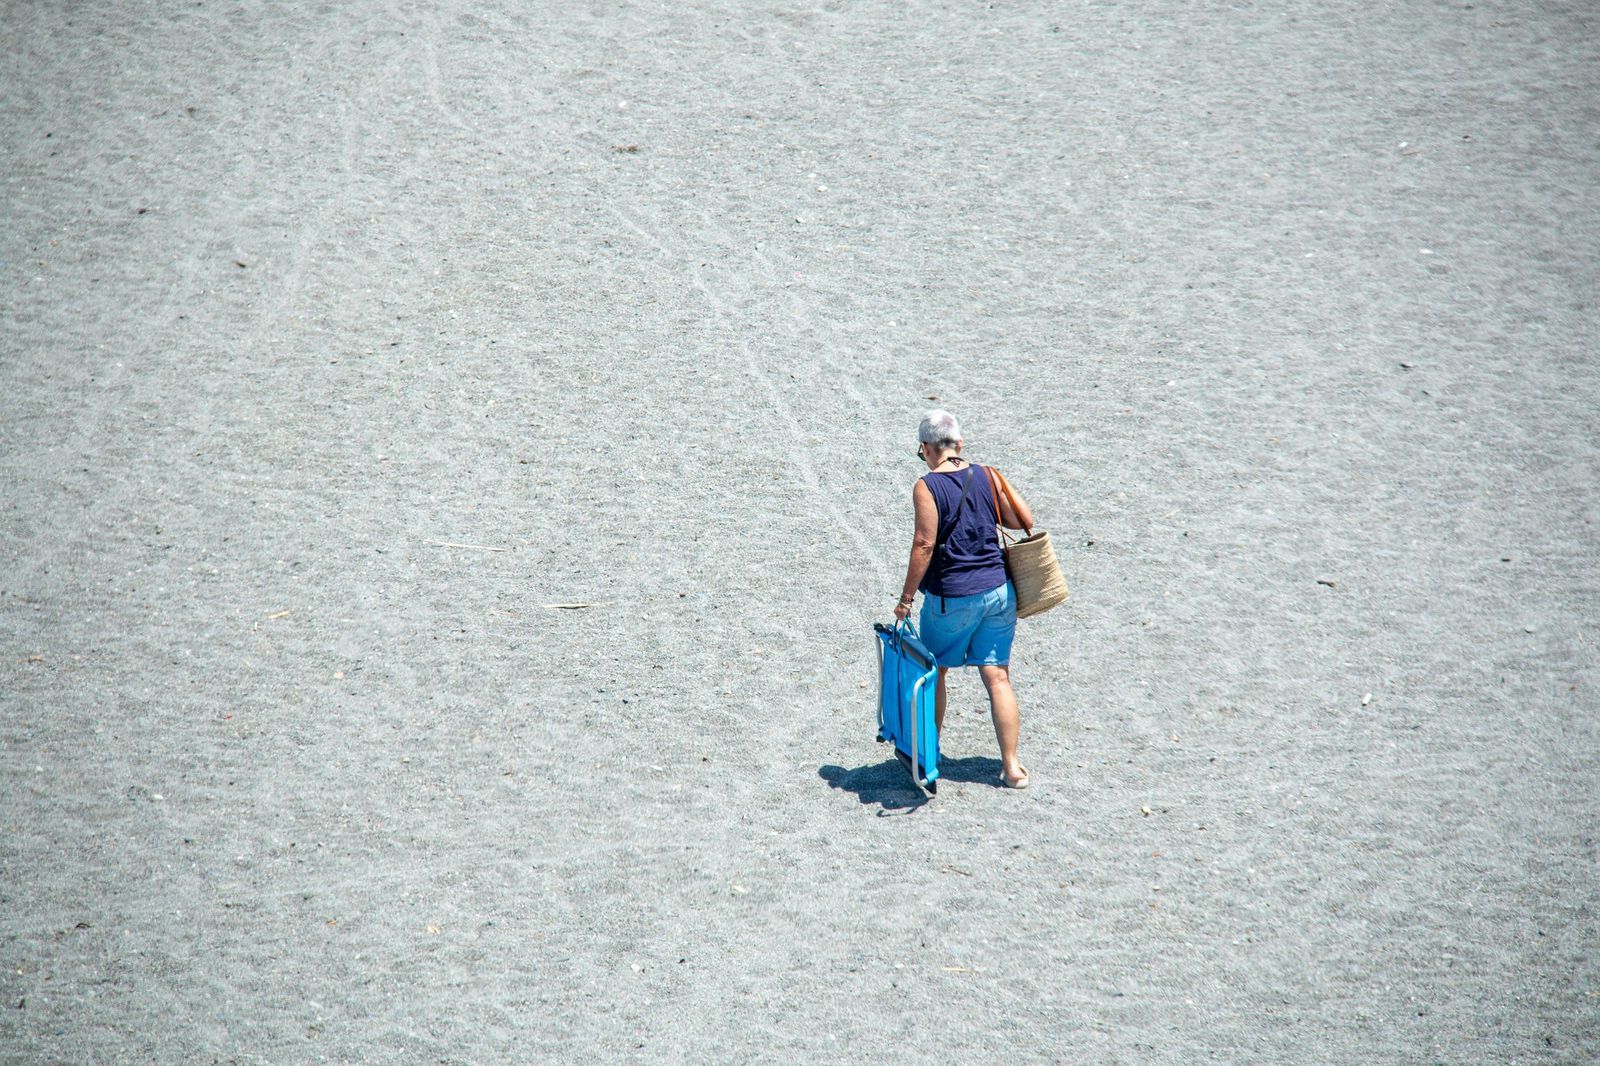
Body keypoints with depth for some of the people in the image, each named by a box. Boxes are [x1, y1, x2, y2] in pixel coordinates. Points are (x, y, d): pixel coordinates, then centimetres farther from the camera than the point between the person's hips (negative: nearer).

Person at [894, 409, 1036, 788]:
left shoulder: (926, 487, -12)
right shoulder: (986, 476, 0)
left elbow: (924, 545, -16)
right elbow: (1025, 522, 5)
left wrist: (907, 597, -9)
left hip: (950, 598, -4)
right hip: (998, 592, 4)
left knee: (934, 673, 18)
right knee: (997, 677, 6)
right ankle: (1011, 765, 4)